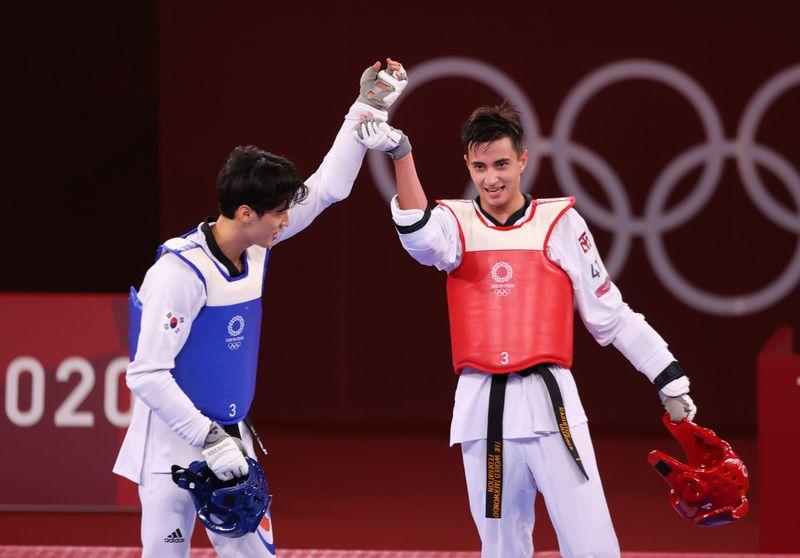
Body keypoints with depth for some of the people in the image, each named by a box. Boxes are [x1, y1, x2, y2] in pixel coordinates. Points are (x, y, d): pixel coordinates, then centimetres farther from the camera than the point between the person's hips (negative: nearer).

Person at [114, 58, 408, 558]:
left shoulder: (257, 246, 1)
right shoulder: (180, 273, -22)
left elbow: (326, 189, 11)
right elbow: (146, 375, -23)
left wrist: (368, 110, 6)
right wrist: (208, 439, -22)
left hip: (230, 440, 7)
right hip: (172, 443, -7)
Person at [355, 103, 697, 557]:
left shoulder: (560, 223, 5)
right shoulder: (456, 223, 7)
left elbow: (609, 315, 10)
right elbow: (422, 239, -18)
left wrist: (670, 381, 8)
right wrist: (402, 157, -32)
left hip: (549, 400, -1)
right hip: (482, 405, 1)